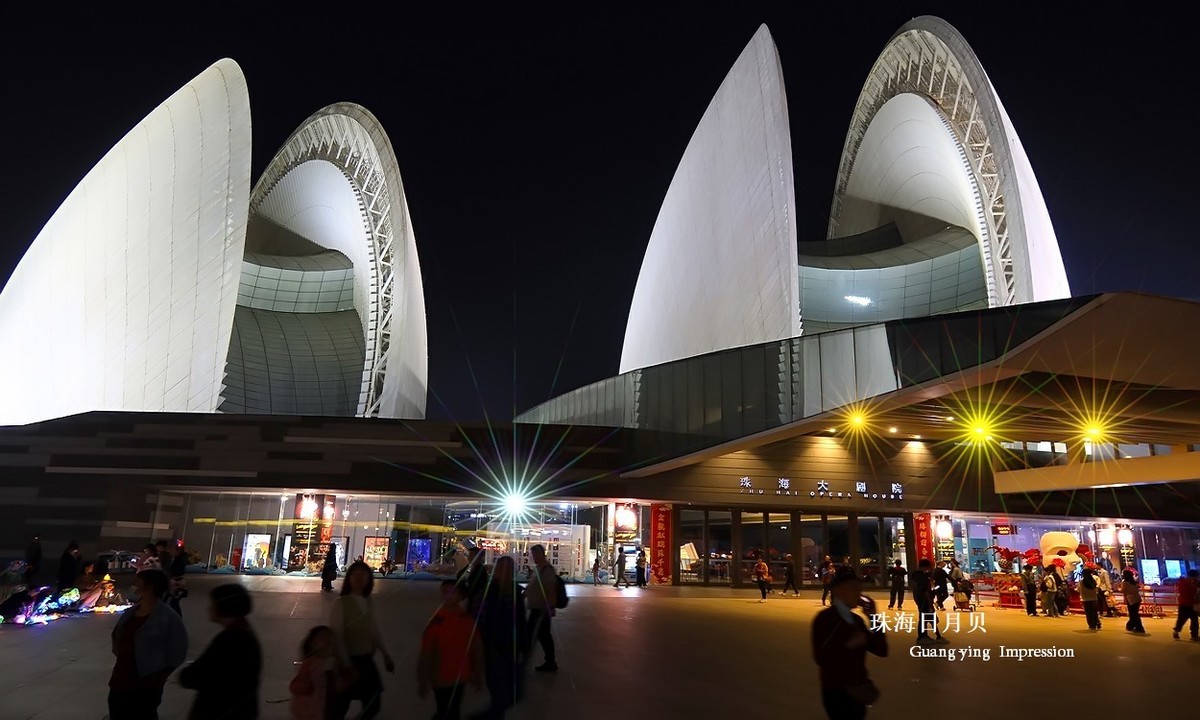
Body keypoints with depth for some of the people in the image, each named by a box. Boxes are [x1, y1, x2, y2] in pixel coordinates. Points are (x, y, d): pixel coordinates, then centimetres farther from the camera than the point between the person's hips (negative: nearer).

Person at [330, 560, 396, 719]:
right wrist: (347, 665, -19)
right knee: (340, 707, 7)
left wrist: (386, 655, 13)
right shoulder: (341, 603, -15)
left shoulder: (370, 603, 5)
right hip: (348, 660, -6)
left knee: (373, 704, 11)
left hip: (367, 660, 6)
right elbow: (337, 637, -17)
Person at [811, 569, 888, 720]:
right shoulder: (824, 618, -13)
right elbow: (821, 658, -22)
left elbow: (881, 650, 1)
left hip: (857, 691, 7)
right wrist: (849, 644, -23)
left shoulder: (856, 620, 8)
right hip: (837, 692, -7)